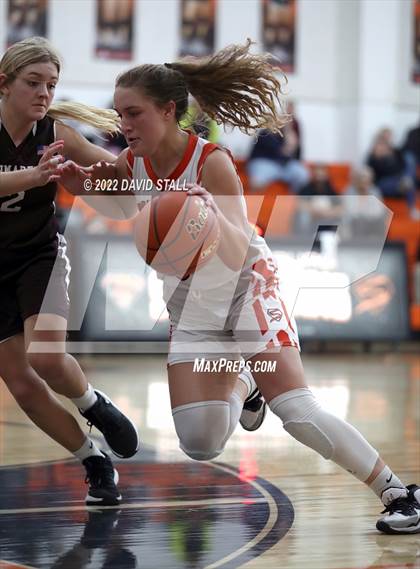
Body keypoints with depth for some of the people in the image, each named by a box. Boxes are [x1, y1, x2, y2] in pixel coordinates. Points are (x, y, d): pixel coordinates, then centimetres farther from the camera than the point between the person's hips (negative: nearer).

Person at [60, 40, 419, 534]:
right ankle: (241, 387, 29)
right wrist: (74, 175, -16)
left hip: (247, 289, -5)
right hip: (191, 309, 5)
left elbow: (237, 255, -32)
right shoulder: (132, 165, -9)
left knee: (296, 411, -19)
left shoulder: (212, 162, -24)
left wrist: (213, 213, -53)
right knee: (199, 446, -5)